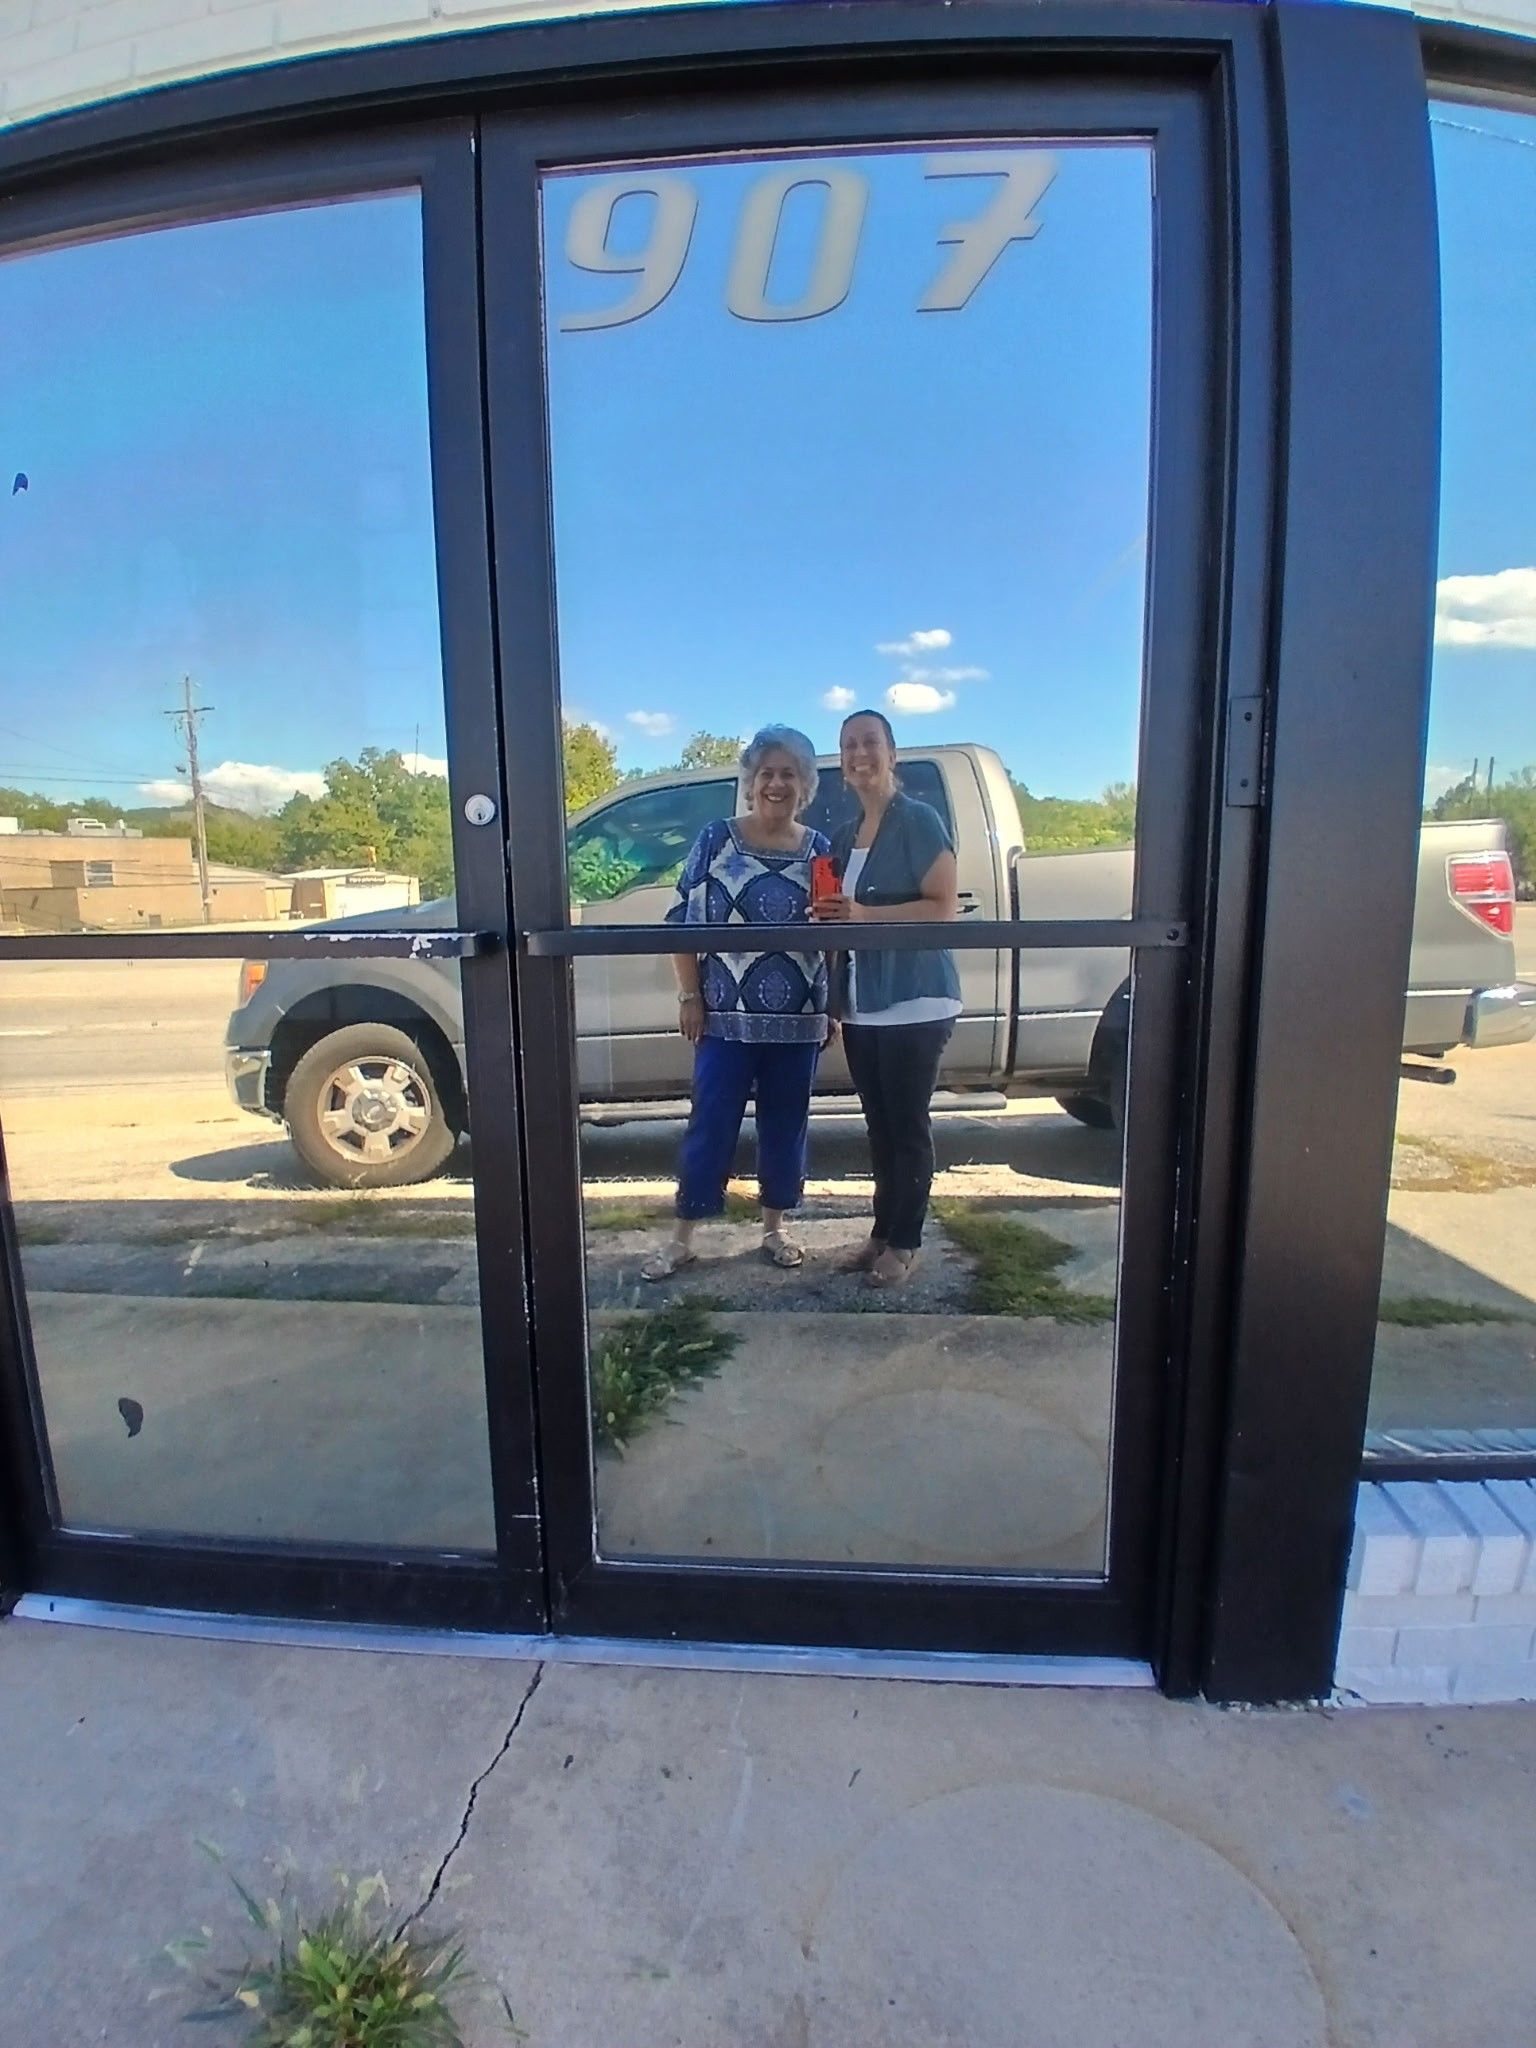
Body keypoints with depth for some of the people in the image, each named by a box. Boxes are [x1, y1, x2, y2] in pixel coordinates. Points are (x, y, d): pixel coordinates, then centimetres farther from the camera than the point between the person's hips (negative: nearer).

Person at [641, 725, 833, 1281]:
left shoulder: (820, 849, 7)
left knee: (786, 1126, 11)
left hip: (799, 1019, 3)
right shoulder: (715, 839, 0)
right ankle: (681, 1238, 14)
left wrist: (834, 1008, 6)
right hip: (726, 1015, -2)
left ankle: (775, 1228, 28)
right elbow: (682, 921, 0)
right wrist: (689, 997, -7)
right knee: (710, 1126, 1)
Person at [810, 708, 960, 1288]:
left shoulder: (919, 821, -7)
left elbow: (944, 908, -15)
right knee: (879, 1125, 14)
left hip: (914, 1002, -7)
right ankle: (882, 1231, 27)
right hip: (861, 1005, 7)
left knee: (908, 1126, 2)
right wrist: (829, 916, 1)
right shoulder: (845, 836, 15)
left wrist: (862, 914, -23)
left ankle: (904, 1244, 14)